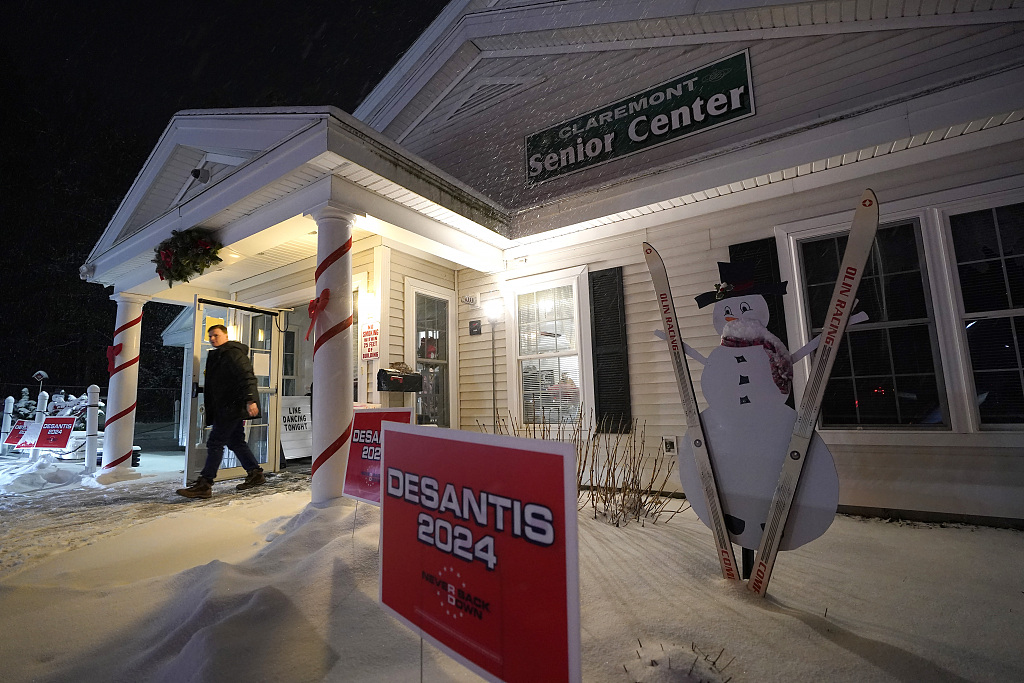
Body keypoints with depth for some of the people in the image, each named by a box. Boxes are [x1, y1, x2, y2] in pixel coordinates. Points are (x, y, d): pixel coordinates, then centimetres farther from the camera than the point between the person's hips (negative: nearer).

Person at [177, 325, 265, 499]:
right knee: (236, 442, 14)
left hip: (232, 407, -11)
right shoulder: (217, 356, 21)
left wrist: (250, 399, -32)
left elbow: (247, 376, -22)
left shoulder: (233, 353, -12)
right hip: (226, 408, 11)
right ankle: (255, 474, 21)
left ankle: (204, 485, -4)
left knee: (215, 443, -8)